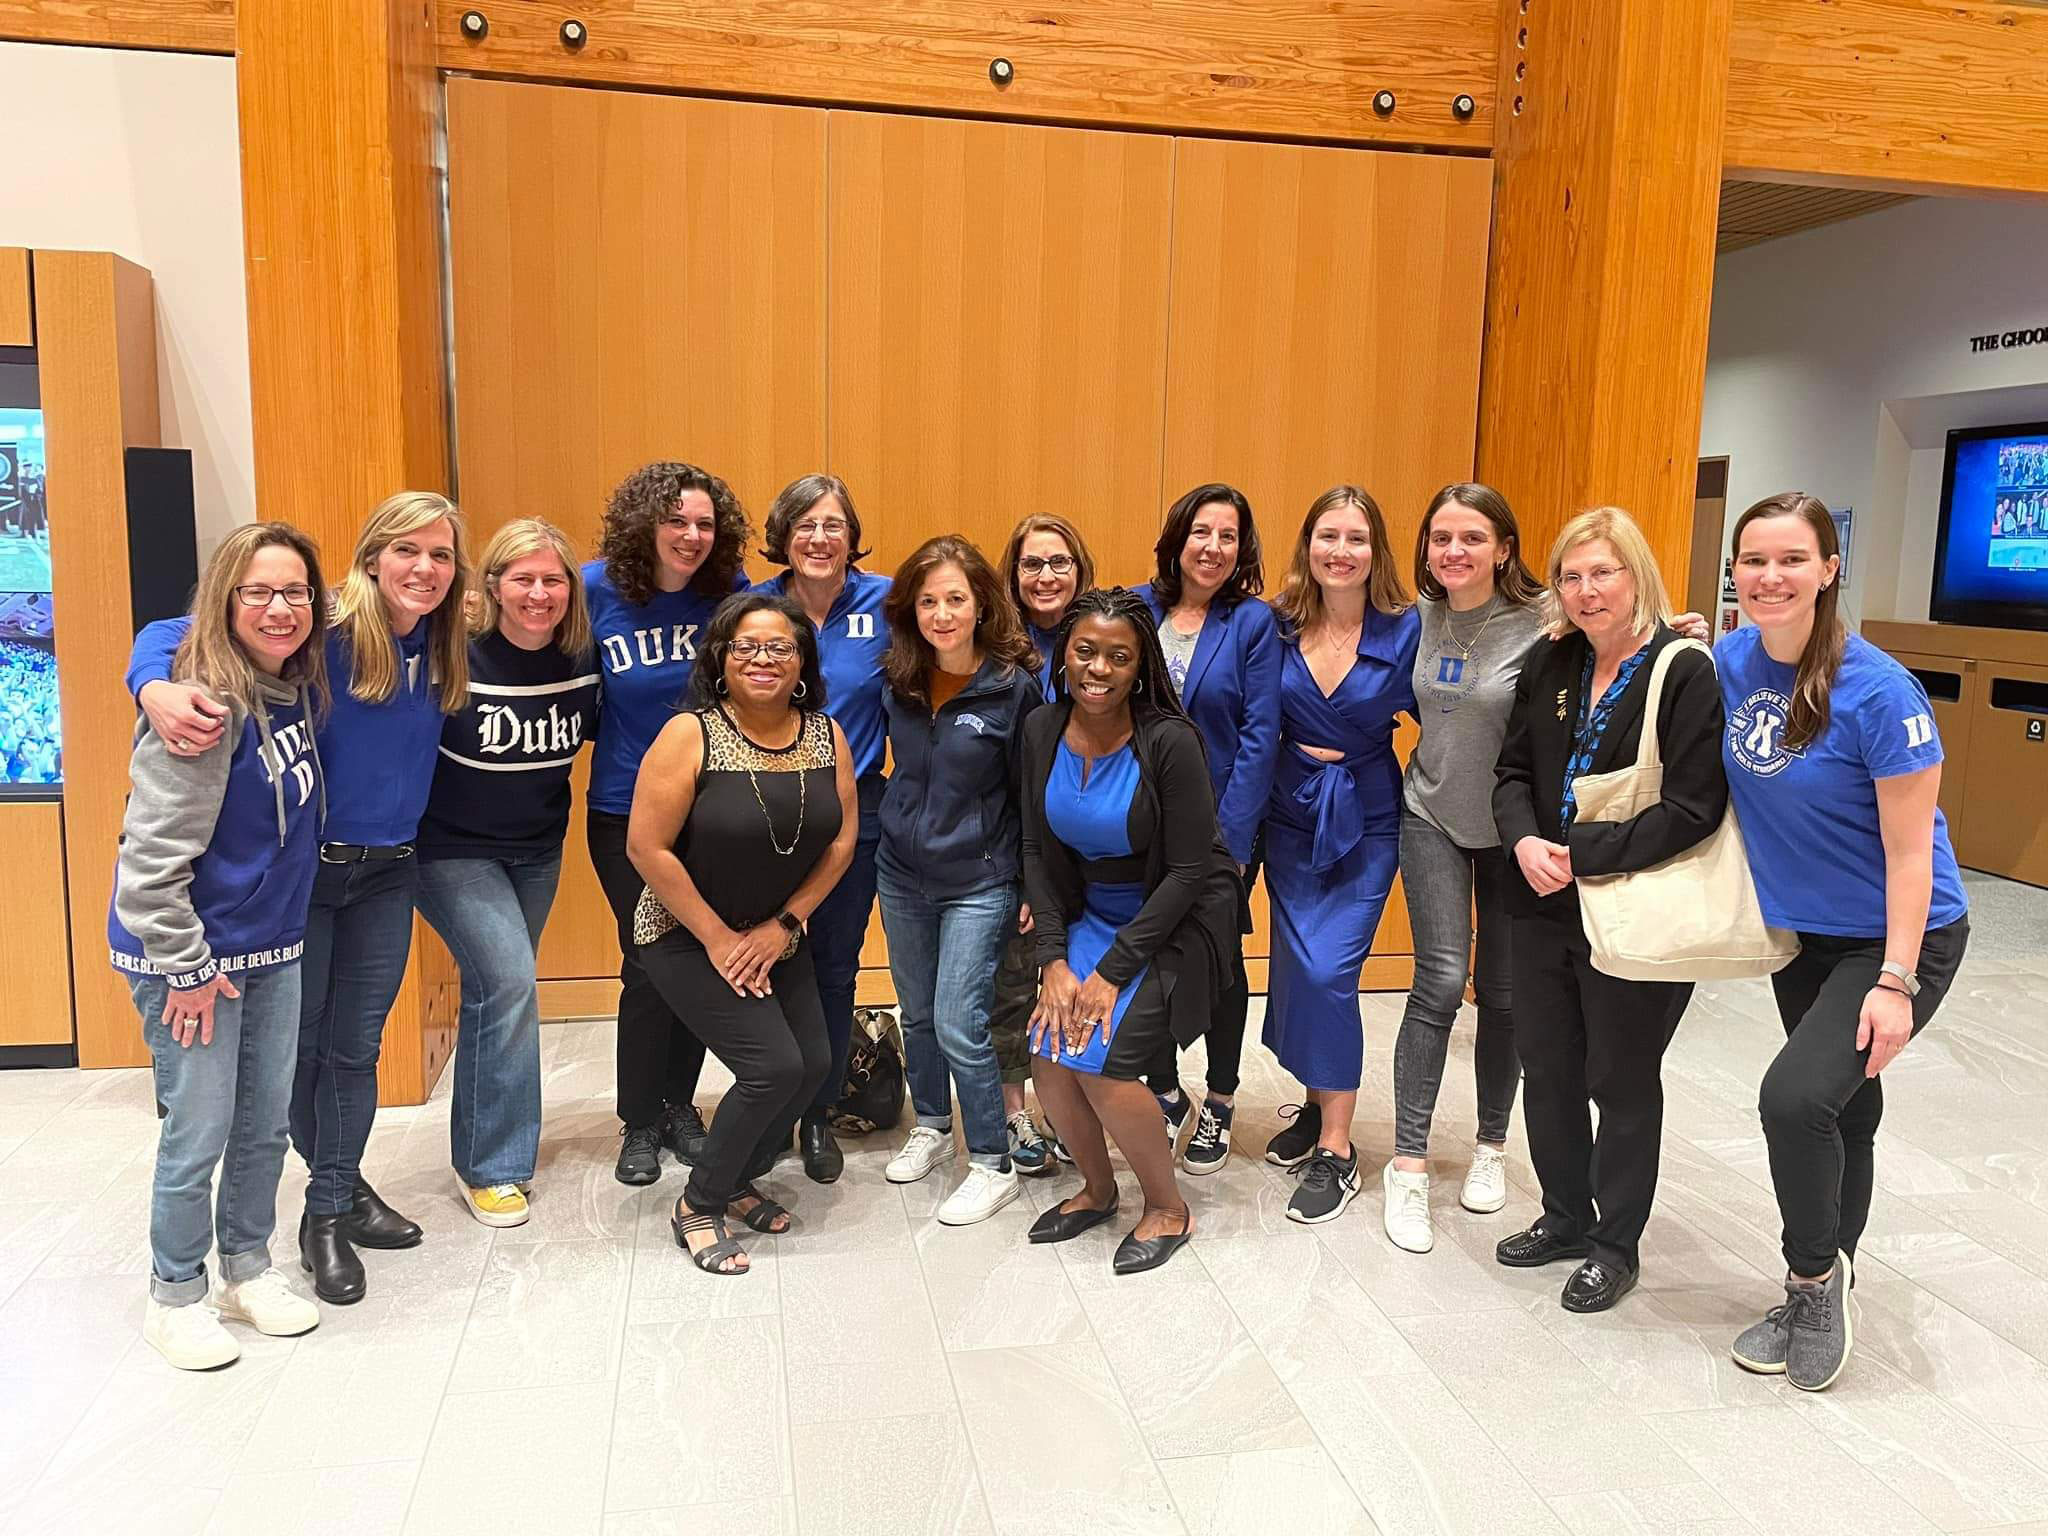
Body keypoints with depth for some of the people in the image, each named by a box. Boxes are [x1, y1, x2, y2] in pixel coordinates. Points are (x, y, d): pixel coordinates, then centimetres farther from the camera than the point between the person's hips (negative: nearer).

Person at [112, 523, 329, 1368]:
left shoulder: (296, 688, 0)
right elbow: (150, 858, -22)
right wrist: (187, 967, -17)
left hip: (273, 949, 7)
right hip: (190, 955, -7)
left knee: (266, 1123, 16)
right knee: (198, 1134, 5)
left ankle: (248, 1268, 34)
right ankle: (176, 1296, 25)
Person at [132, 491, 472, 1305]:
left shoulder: (447, 653, -2)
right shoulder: (320, 634, -18)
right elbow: (170, 631, -19)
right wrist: (156, 687, -38)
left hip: (387, 874, 4)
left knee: (355, 1047, 12)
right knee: (297, 1043, 11)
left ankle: (330, 1211, 27)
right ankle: (339, 1181, 33)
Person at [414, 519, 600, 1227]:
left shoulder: (583, 662, -6)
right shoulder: (456, 658, -20)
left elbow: (591, 730, 13)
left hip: (537, 851, 5)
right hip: (455, 851, -5)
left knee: (500, 988, 15)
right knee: (509, 982, -16)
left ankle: (494, 1132, 34)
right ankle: (489, 1167, -2)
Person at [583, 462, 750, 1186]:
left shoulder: (732, 593, -6)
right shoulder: (597, 590, -9)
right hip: (625, 811, -2)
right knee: (649, 964, -2)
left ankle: (679, 1105, 29)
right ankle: (639, 1123, 19)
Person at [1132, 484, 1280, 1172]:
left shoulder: (1254, 621, -8)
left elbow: (1260, 737, -11)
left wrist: (1229, 839, -16)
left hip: (1224, 826, -2)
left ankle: (1219, 1104, 29)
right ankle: (1164, 1092, 31)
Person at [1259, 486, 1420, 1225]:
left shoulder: (1405, 630, -9)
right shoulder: (1279, 625, -3)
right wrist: (1295, 757, -6)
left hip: (1366, 822, -3)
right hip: (1291, 814, 3)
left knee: (1328, 971, -10)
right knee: (1297, 966, 5)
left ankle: (1336, 1151, 3)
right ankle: (1316, 1104, 28)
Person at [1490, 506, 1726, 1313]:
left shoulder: (1685, 672, -13)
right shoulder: (1548, 663, 4)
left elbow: (1694, 808, -18)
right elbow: (1513, 770, 8)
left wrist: (1582, 854, -21)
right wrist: (1524, 840, -12)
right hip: (1544, 906, 6)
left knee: (1621, 1081, 9)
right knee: (1546, 1067, 16)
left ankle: (1615, 1245, 29)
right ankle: (1566, 1217, 37)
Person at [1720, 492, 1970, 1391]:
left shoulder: (1878, 692, -23)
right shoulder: (1730, 662, -6)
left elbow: (1909, 849, -20)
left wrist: (1896, 983, -21)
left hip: (1898, 937, -6)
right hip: (1800, 931, 6)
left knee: (1796, 1097, -19)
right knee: (1842, 1111, 18)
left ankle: (1815, 1275, 8)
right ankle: (1821, 1295, 35)